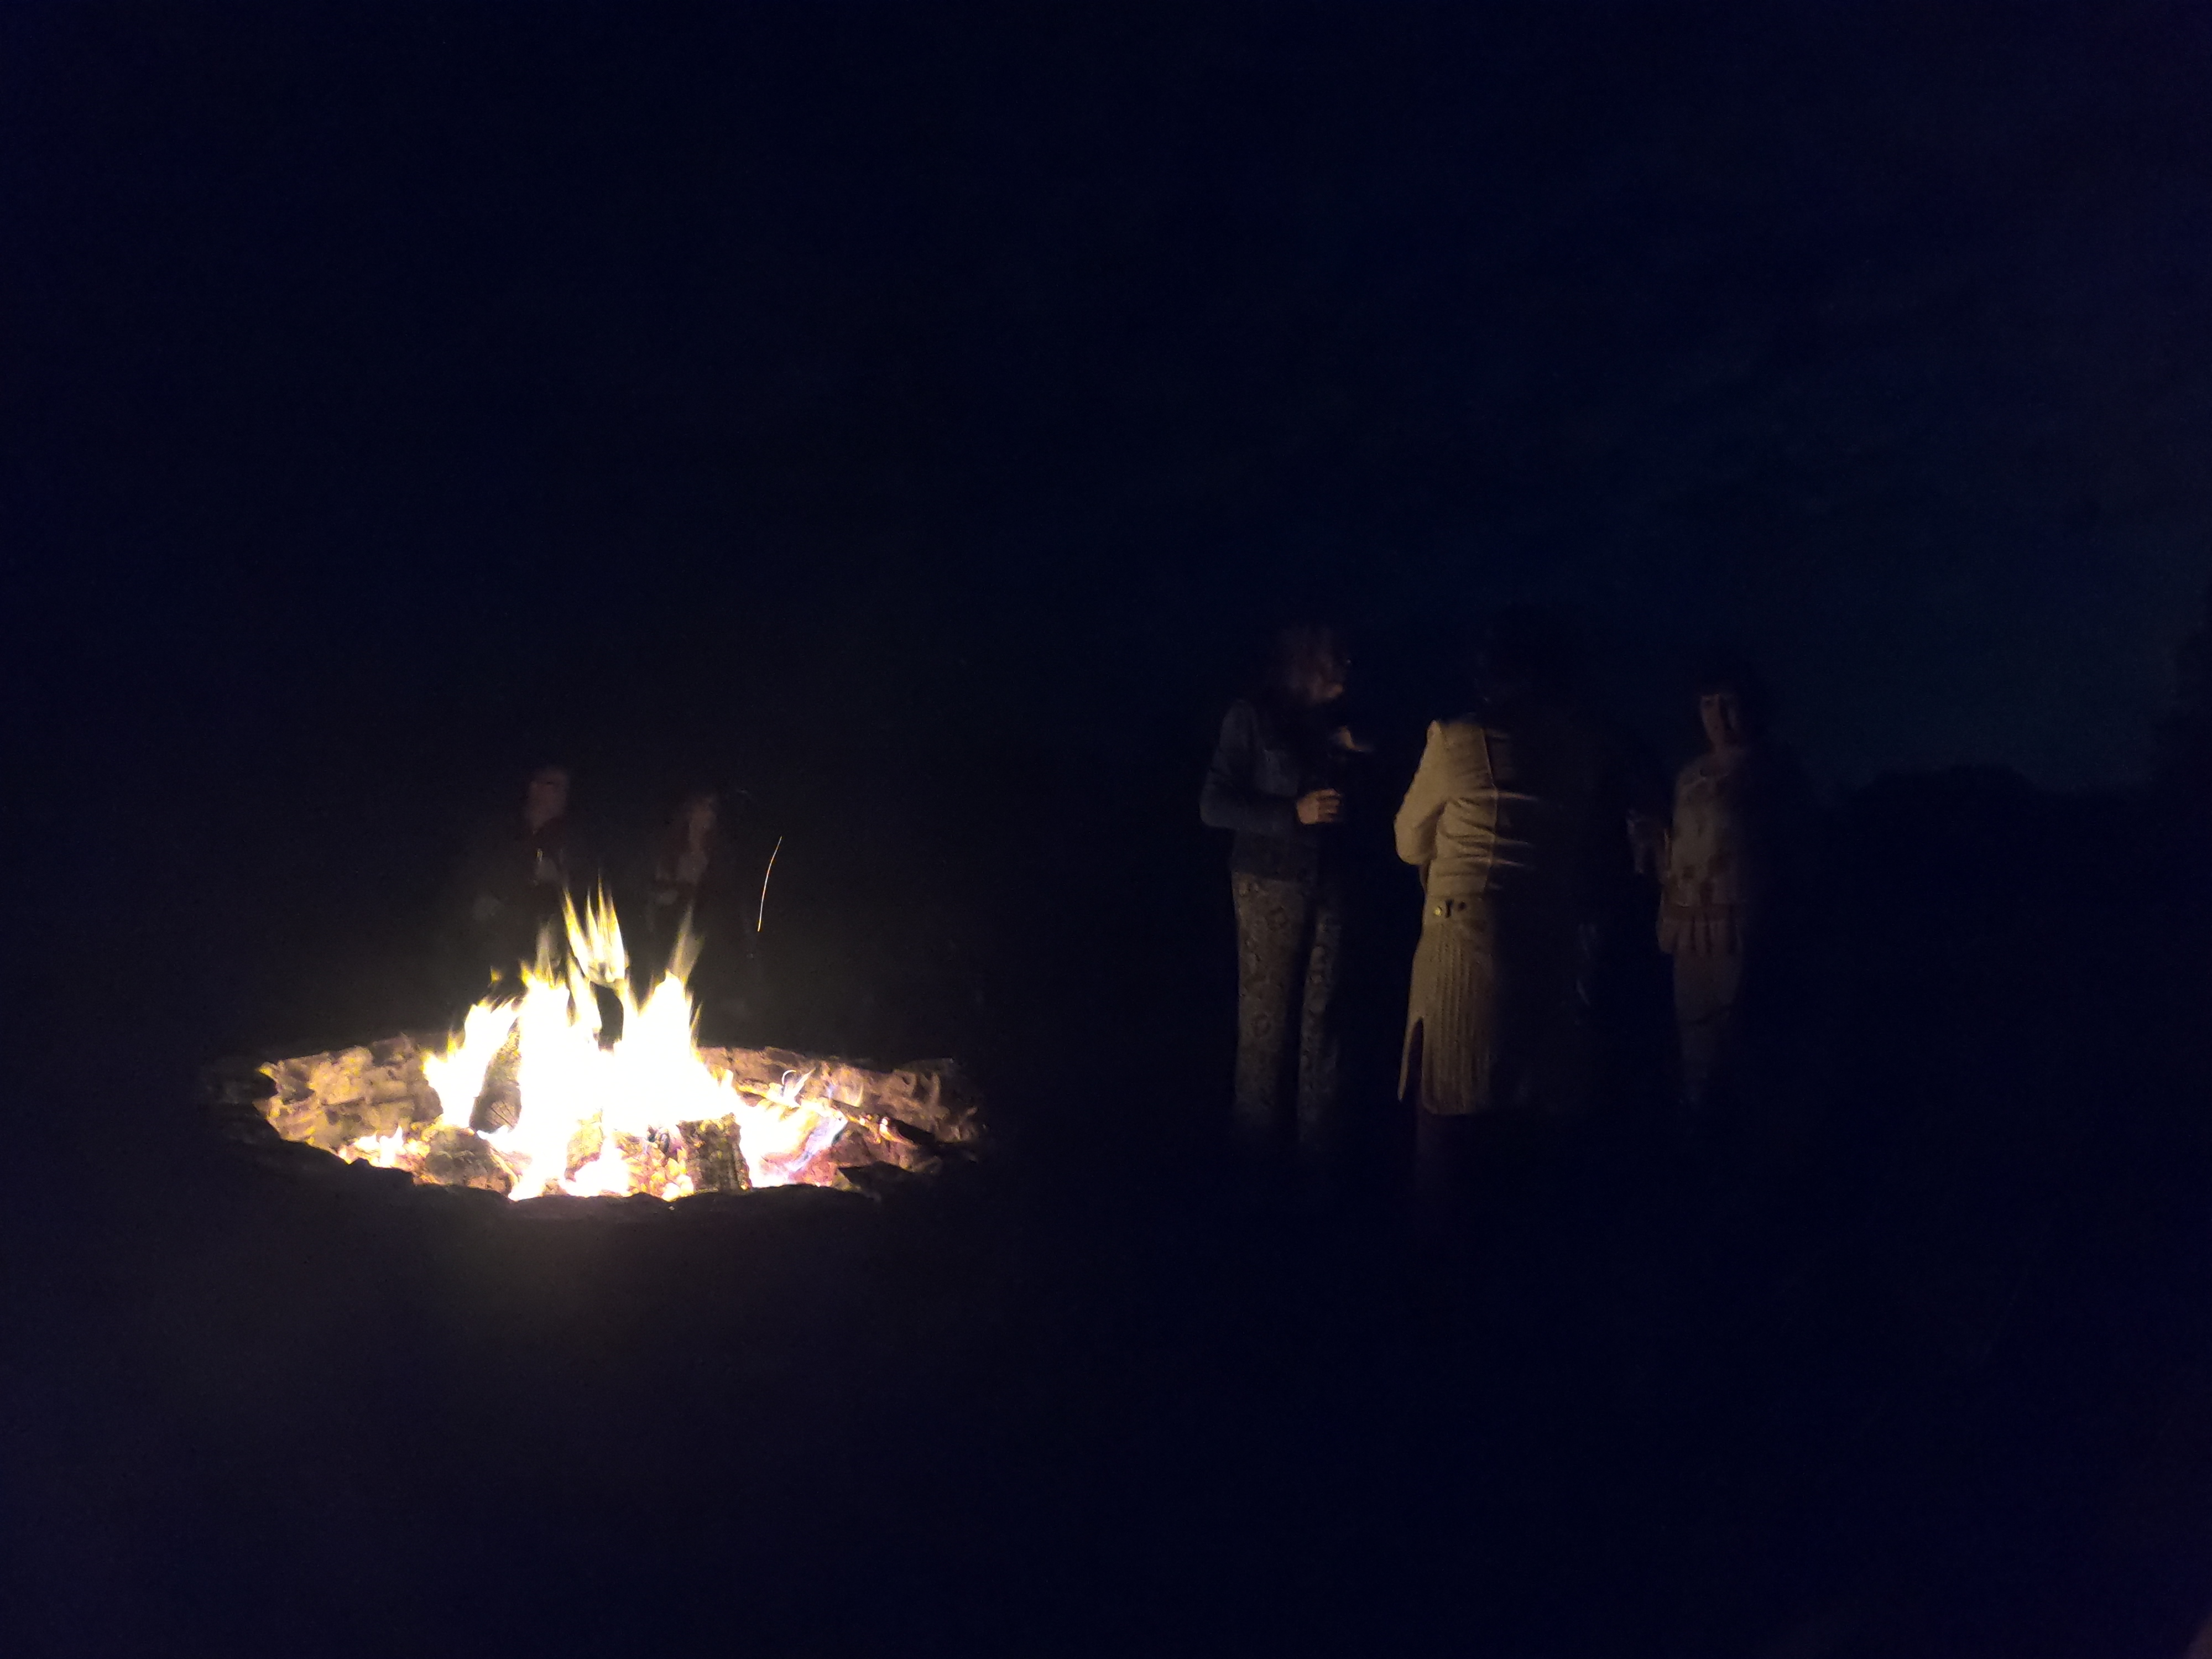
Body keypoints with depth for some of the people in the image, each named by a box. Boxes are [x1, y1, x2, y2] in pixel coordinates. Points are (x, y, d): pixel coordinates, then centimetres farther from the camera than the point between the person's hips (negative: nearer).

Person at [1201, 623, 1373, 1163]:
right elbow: (1214, 805, -6)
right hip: (1272, 881, -4)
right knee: (1267, 1016, -1)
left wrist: (1364, 756, -1)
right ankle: (1258, 1136, 12)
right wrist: (1294, 812, -16)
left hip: (1332, 880, 4)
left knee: (1322, 1015, 4)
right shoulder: (1253, 716, -2)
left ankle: (1318, 1137, 14)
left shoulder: (1340, 720, 10)